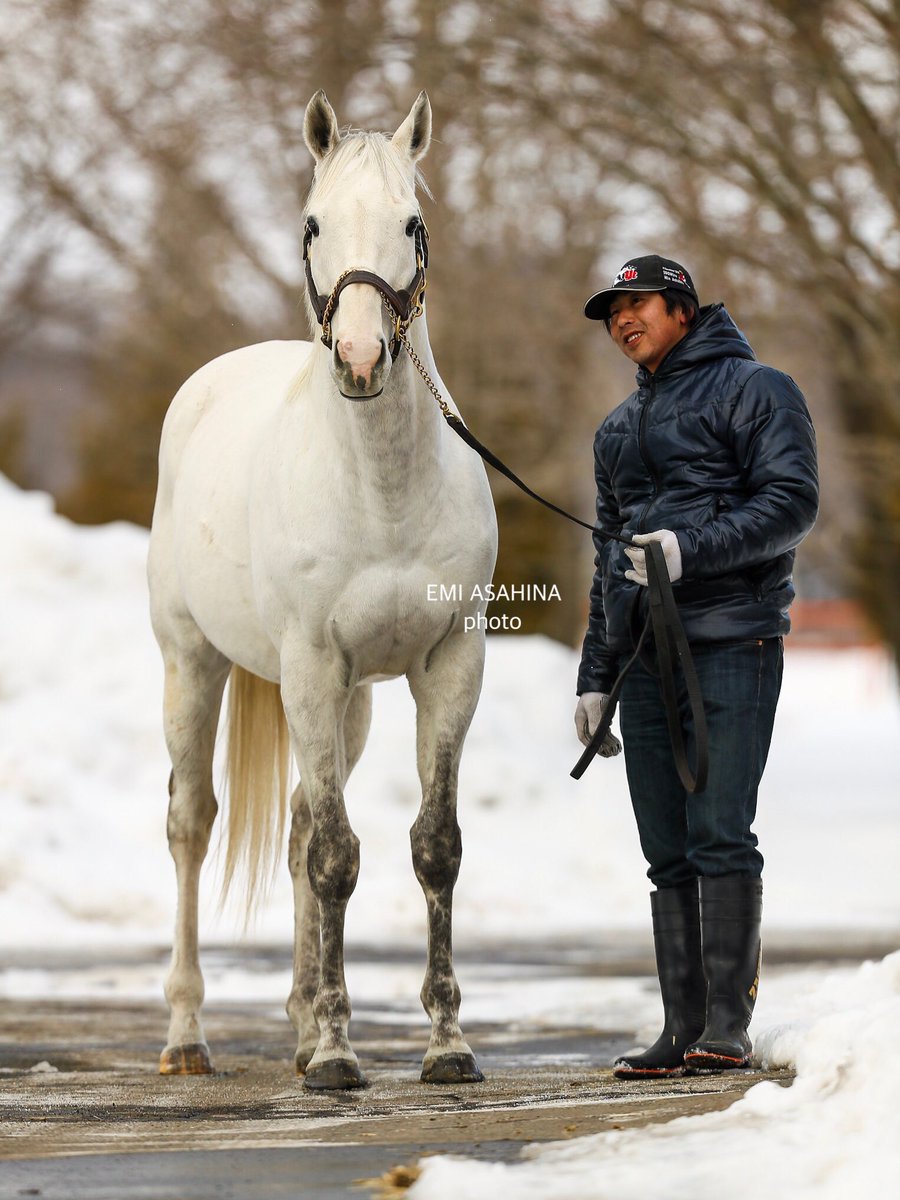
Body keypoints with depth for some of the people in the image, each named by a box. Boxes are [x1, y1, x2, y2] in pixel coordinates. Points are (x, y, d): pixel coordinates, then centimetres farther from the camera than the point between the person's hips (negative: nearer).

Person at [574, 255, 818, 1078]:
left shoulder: (754, 390, 1)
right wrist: (595, 676, 20)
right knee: (668, 850, 4)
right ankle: (683, 1031, 5)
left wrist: (691, 549, -22)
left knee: (719, 832, -14)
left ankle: (728, 1028, -13)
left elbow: (792, 503, -11)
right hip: (645, 654, 7)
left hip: (731, 641, -7)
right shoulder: (620, 428, 23)